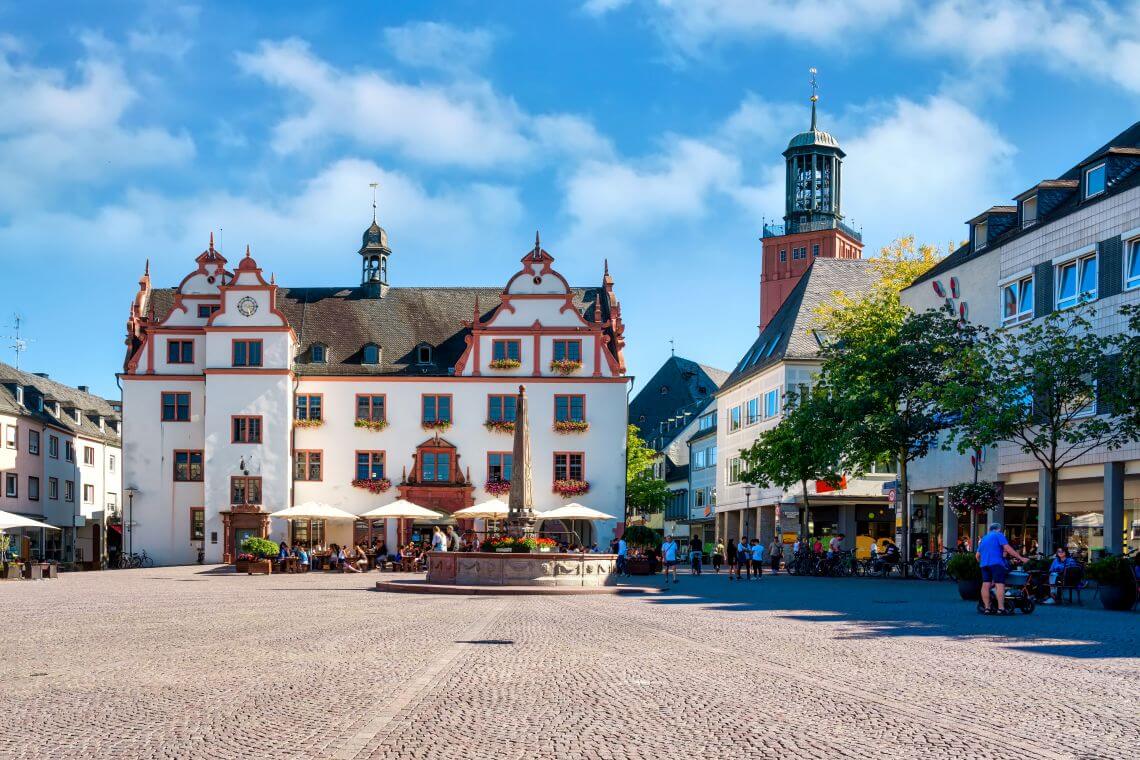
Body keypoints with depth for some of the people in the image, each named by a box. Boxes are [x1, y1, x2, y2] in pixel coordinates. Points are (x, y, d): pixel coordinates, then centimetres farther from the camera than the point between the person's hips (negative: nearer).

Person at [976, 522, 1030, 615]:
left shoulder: (983, 539, 27)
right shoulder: (998, 535, 7)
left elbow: (977, 555, 26)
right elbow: (1007, 548, -5)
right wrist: (1020, 558, -6)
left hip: (984, 564, 7)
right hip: (996, 562, -7)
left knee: (986, 585, 3)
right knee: (999, 584, -12)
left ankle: (986, 608, -1)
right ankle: (1001, 609, -22)